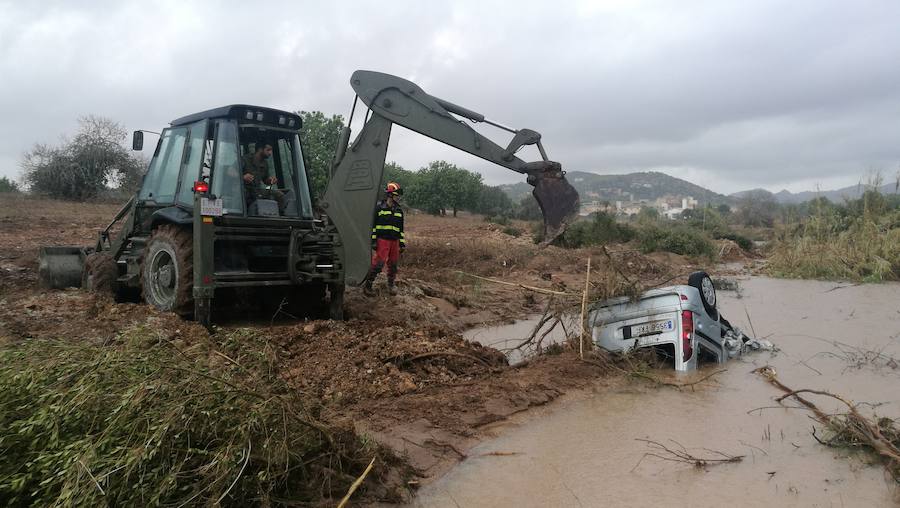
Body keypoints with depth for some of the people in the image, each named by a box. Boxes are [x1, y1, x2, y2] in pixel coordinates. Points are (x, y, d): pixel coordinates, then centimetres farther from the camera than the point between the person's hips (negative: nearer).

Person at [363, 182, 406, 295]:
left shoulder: (399, 211, 13)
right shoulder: (379, 207, -4)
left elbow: (401, 229, 18)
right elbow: (372, 225, -3)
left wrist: (402, 243, 13)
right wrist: (373, 241, -8)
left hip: (394, 241, 6)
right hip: (382, 240, -6)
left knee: (393, 264, 10)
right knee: (378, 263, -12)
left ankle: (391, 285, 25)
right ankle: (367, 285, -3)